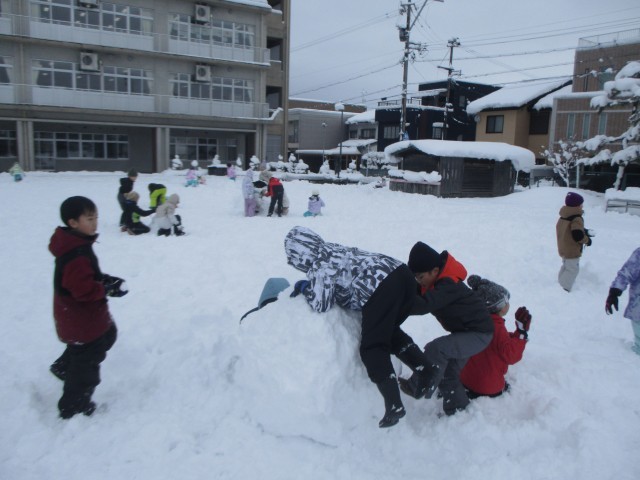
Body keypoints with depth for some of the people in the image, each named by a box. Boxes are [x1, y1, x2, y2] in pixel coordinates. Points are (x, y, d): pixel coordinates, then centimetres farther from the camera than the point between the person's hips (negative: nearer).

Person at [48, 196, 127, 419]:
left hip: (77, 316, 10)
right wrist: (109, 289, -20)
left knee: (106, 335, 30)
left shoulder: (76, 245, 2)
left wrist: (105, 279, 1)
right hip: (82, 320, -10)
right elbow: (84, 290, -33)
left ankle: (64, 366, 41)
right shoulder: (77, 255, -31)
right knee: (87, 363, 6)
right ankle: (73, 408, 23)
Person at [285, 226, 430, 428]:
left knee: (372, 347, 0)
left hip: (381, 288, -9)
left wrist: (304, 286, 12)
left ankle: (394, 405, -7)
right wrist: (308, 286, 28)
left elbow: (321, 303, -5)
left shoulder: (319, 265, 0)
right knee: (388, 331, 28)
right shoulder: (334, 251, 26)